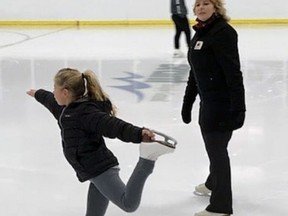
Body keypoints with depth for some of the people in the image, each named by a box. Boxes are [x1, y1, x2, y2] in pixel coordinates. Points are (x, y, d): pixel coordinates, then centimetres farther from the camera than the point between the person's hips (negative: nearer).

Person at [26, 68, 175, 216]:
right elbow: (51, 101, 41)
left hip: (100, 170, -10)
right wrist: (37, 94, 62)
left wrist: (139, 134, -45)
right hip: (98, 172, 10)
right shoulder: (69, 108, 18)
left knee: (129, 204, -28)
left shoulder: (85, 112, -13)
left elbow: (112, 125, -29)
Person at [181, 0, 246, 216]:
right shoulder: (200, 33, 11)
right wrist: (188, 101, 21)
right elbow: (196, 72, 18)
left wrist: (238, 107, -28)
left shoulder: (223, 32, -18)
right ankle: (213, 183, 50)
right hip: (208, 101, 9)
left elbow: (234, 73, -24)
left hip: (222, 102, -9)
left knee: (217, 148, -1)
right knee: (213, 145, 26)